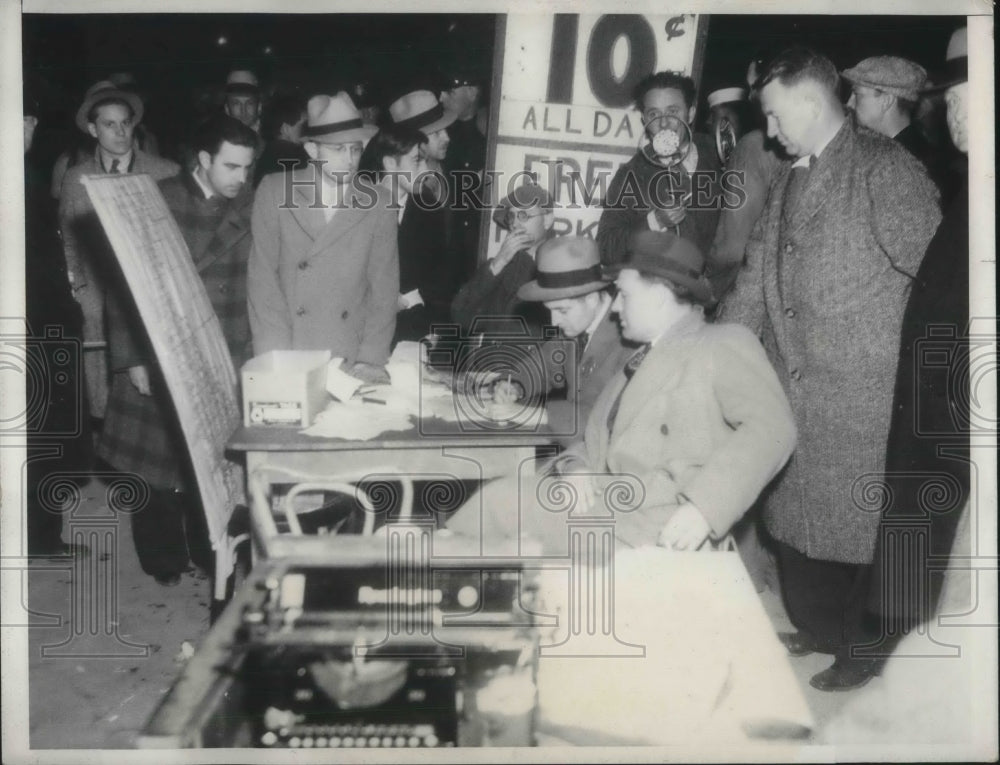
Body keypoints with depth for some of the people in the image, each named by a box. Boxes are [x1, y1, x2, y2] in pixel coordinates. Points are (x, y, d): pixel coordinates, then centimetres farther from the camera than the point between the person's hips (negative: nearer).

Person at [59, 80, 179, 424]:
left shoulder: (167, 173, 3)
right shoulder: (75, 180, 8)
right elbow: (69, 244, 17)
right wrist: (80, 287, 8)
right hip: (101, 309, 1)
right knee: (106, 409, 0)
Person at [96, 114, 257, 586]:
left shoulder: (250, 208, -1)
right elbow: (125, 282, -5)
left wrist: (253, 353, -4)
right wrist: (131, 358, -8)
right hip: (161, 354, -1)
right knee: (159, 455, 9)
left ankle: (210, 550, 27)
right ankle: (163, 557, 27)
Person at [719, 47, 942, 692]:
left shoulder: (885, 168, -12)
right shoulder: (789, 180, 14)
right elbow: (757, 279, 17)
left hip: (860, 396, -7)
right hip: (792, 390, 8)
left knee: (861, 529, 5)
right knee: (796, 518, 17)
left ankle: (863, 652, 24)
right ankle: (818, 629, 36)